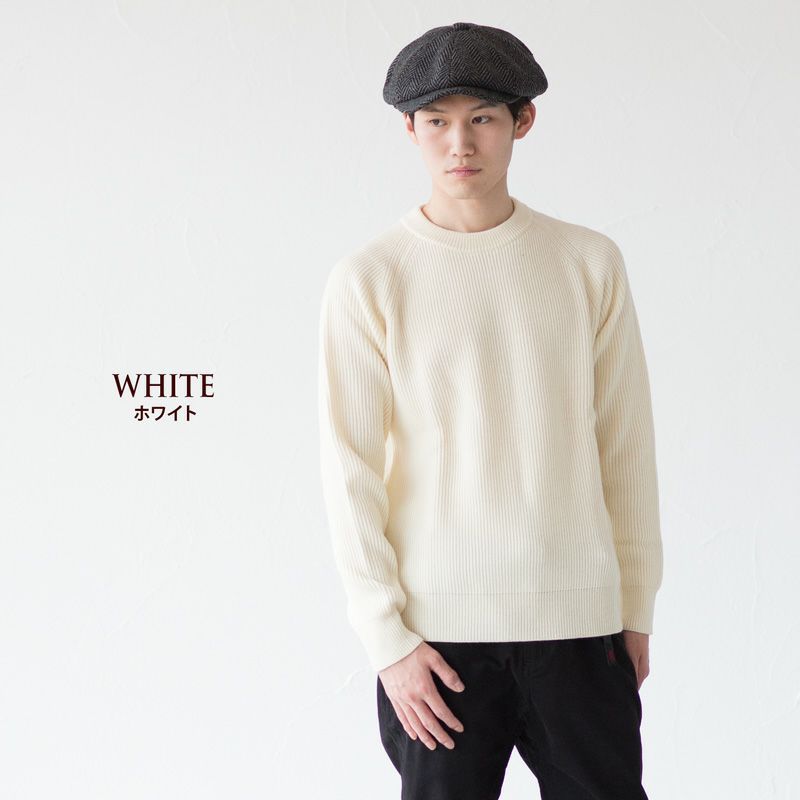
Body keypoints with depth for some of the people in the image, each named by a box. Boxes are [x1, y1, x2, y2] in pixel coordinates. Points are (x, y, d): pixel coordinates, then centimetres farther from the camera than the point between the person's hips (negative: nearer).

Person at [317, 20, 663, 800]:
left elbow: (625, 444, 8)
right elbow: (349, 469, -2)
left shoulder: (590, 262, 4)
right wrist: (385, 636, -6)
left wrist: (637, 605, 8)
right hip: (436, 627, -1)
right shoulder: (369, 278, -2)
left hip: (578, 620, 2)